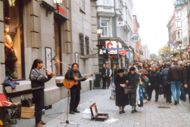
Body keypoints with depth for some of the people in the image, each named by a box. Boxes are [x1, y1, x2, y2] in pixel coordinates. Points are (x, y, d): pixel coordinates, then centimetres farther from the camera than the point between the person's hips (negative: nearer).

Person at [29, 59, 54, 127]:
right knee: (38, 106, -7)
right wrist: (46, 75, -22)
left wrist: (50, 76, 1)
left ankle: (39, 120, 27)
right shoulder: (33, 71, -12)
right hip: (37, 90, -9)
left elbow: (45, 79, 15)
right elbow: (39, 79, -23)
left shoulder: (41, 70, 12)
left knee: (41, 106, 15)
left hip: (41, 89, 9)